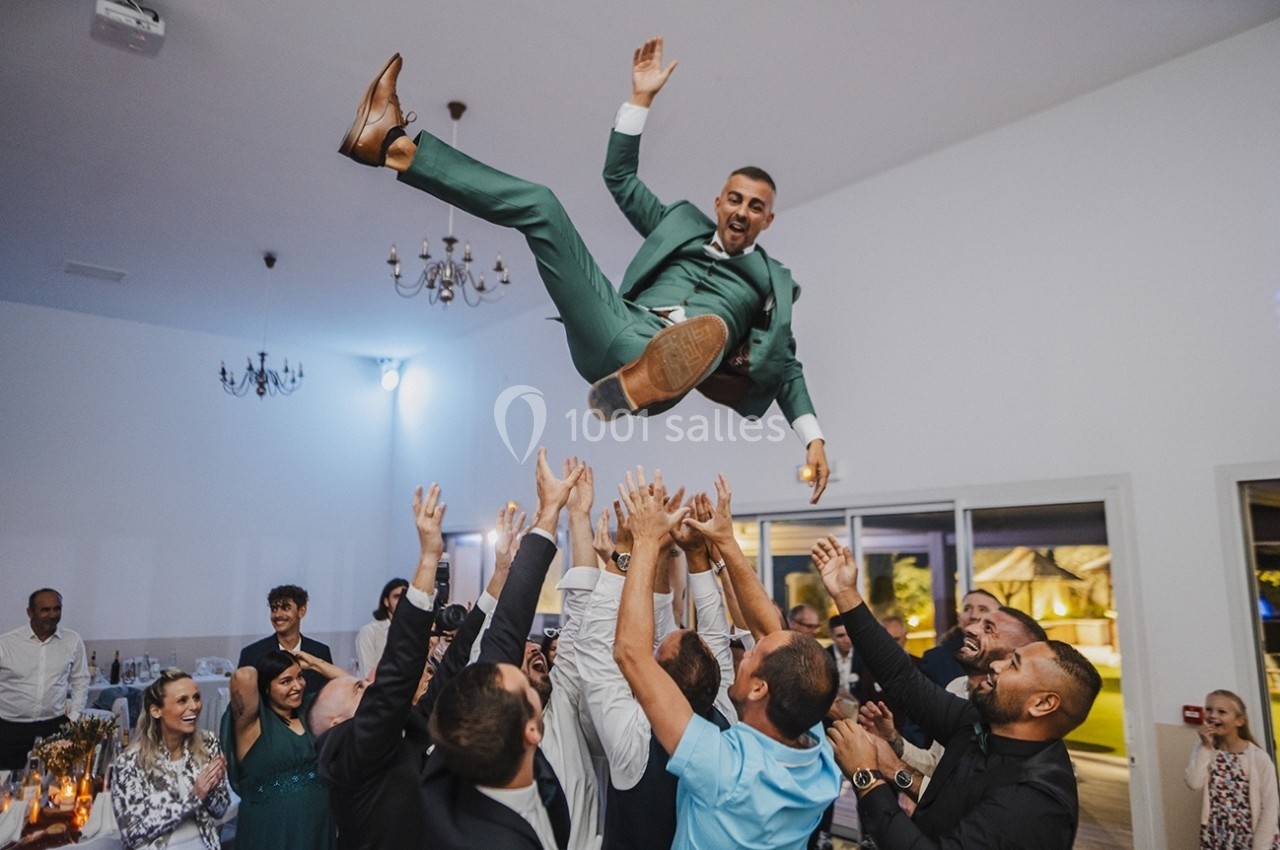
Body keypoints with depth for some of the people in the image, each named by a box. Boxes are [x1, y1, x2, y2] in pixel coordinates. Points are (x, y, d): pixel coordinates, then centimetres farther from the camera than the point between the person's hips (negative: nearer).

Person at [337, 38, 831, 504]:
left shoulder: (771, 280, 23)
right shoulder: (683, 223, 29)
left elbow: (786, 367, 19)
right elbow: (620, 177, 28)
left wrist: (814, 439, 6)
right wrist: (642, 97, 22)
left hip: (665, 355, -2)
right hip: (611, 333, 3)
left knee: (714, 326, -41)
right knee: (537, 203, -6)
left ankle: (638, 385, -70)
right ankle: (396, 147, -11)